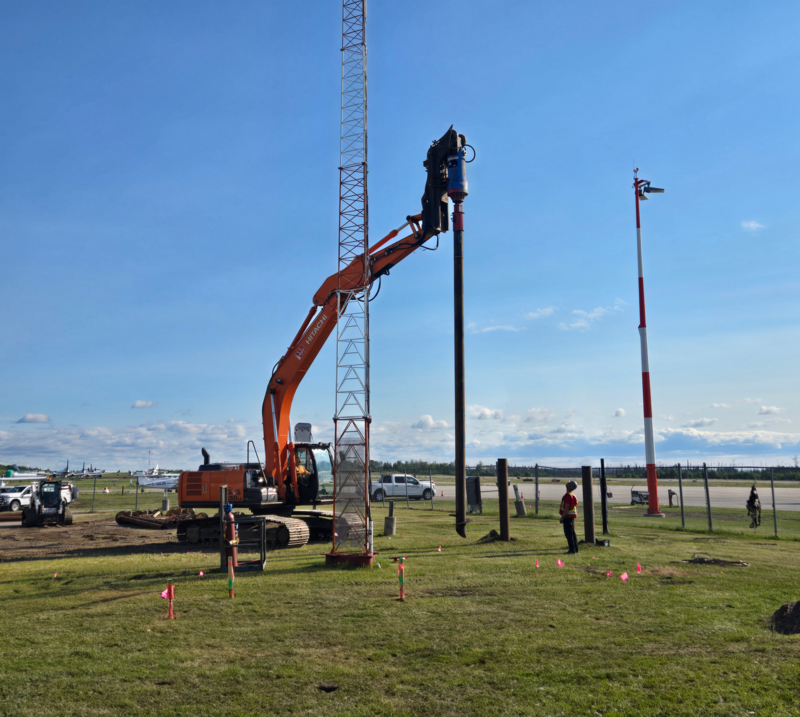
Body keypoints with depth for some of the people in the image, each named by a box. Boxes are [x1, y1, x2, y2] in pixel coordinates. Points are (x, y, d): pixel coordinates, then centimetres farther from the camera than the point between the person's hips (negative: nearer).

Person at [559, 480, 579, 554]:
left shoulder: (568, 495, -18)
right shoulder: (573, 495, 14)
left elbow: (566, 507, -21)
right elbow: (575, 506, 20)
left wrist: (562, 517, -18)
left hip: (568, 516, -10)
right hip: (572, 516, 10)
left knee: (568, 533, -8)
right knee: (572, 533, 16)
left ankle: (572, 550, -8)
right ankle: (575, 549, 21)